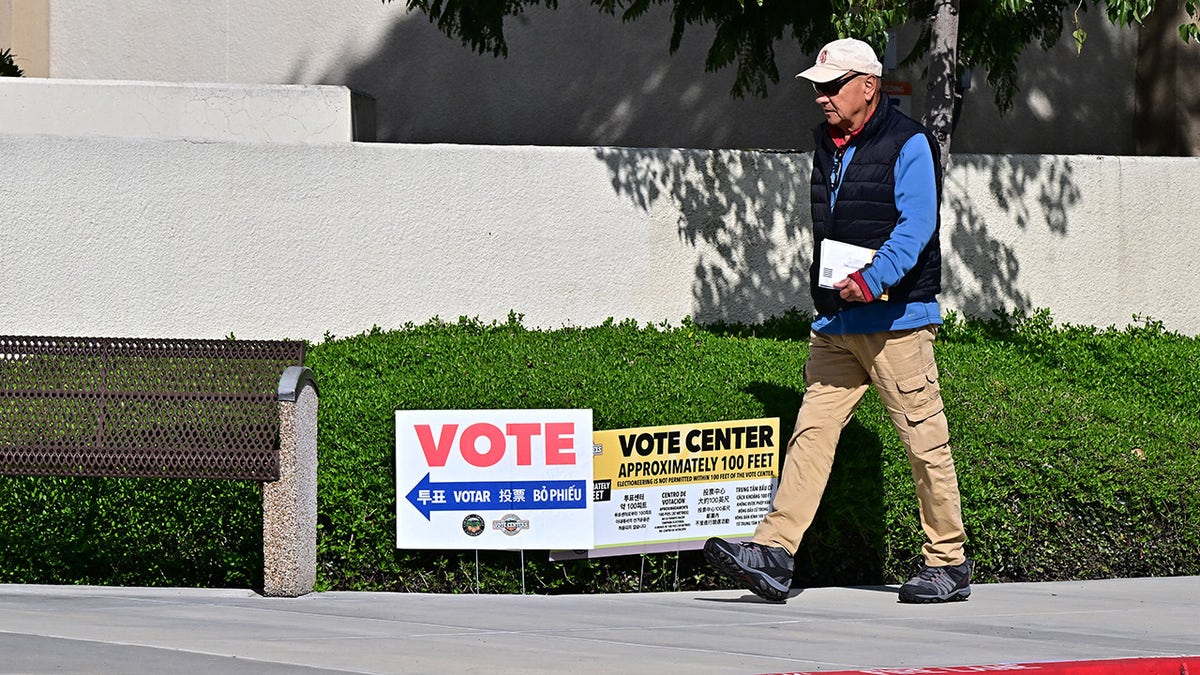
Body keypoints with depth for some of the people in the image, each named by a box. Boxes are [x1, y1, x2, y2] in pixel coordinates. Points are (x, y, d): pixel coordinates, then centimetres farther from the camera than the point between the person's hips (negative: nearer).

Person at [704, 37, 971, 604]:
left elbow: (916, 226, -19)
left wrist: (874, 279, -32)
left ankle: (948, 564, 7)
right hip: (835, 323, 8)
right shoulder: (827, 147, 17)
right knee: (812, 431, -2)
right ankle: (773, 553, -9)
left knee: (924, 440, -2)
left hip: (895, 320, -8)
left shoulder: (908, 144, -7)